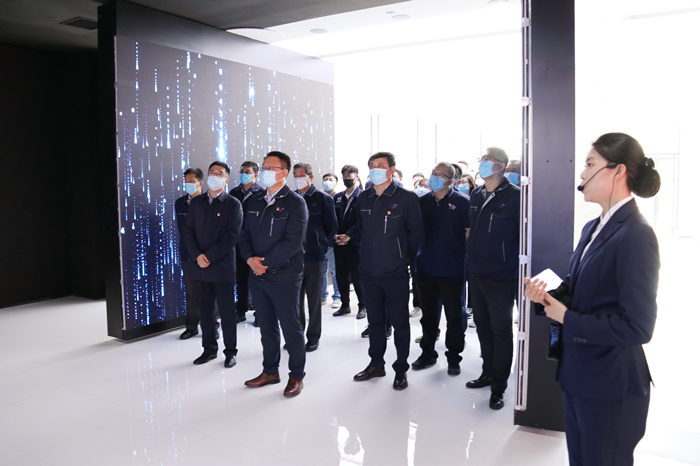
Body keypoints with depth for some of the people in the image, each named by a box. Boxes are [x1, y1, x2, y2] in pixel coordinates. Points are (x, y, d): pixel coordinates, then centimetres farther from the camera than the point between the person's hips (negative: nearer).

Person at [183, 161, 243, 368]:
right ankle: (209, 349, 24)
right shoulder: (196, 203, 12)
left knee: (226, 311, 2)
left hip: (222, 266, -4)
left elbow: (232, 235, -10)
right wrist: (197, 255, -7)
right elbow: (188, 231, 8)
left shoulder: (233, 204, -2)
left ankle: (230, 351, 14)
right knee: (205, 310, 12)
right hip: (200, 266, 5)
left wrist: (209, 256, -14)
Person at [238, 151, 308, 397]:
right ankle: (270, 371, 30)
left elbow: (293, 241, -16)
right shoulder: (254, 201, 12)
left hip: (284, 275, -6)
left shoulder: (295, 202, -8)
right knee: (266, 326, 16)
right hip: (257, 275, 6)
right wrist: (250, 258, -7)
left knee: (291, 327, 3)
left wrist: (265, 262, -17)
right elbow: (245, 234, 12)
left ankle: (296, 375, 18)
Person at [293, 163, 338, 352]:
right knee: (295, 299, 10)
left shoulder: (323, 198, -1)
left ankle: (313, 338, 15)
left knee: (314, 299, 5)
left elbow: (332, 227, 3)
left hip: (314, 256, -4)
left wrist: (323, 246, -1)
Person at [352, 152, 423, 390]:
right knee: (375, 320, 16)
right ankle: (376, 364, 30)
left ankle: (401, 369, 19)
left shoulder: (407, 198, -8)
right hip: (369, 270, 5)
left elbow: (415, 232, -2)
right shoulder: (363, 198, 7)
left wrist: (406, 257, 2)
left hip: (395, 272, -5)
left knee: (399, 321, 5)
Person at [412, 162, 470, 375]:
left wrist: (466, 260, -8)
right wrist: (416, 257, 11)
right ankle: (428, 353, 29)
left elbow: (470, 233, -3)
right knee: (429, 313, 15)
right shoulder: (423, 202, 9)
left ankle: (453, 357, 20)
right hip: (426, 268, 4)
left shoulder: (461, 202, -4)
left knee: (453, 316, 6)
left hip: (452, 270, -4)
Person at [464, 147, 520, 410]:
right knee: (483, 327, 17)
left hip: (501, 277, -6)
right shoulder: (475, 196, 10)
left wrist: (516, 269, -12)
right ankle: (488, 373, 33)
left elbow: (522, 235, -10)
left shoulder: (514, 196, -10)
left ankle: (498, 387, 15)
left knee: (501, 331, 4)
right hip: (476, 275, 7)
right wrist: (470, 264, 15)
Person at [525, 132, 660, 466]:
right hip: (578, 375, 8)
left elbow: (638, 327, -24)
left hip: (611, 388, -8)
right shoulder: (593, 228, 8)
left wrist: (566, 319, -18)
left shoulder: (635, 235, -20)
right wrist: (547, 294, -5)